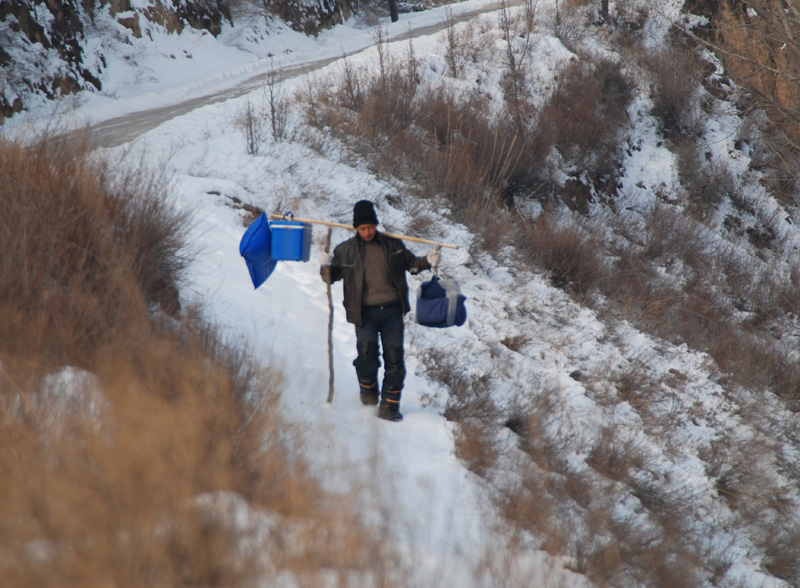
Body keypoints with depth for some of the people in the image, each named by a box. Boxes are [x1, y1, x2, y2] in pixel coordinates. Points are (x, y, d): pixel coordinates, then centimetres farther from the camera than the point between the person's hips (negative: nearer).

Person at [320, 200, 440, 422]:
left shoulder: (392, 244, 7)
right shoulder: (345, 250, 5)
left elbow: (409, 262, 21)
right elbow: (331, 276, 12)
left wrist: (427, 261, 3)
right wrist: (327, 268, -10)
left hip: (392, 311, 1)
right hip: (365, 313, -1)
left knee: (394, 356, -5)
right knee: (367, 350, -20)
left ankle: (389, 405, 4)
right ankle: (368, 388, 10)